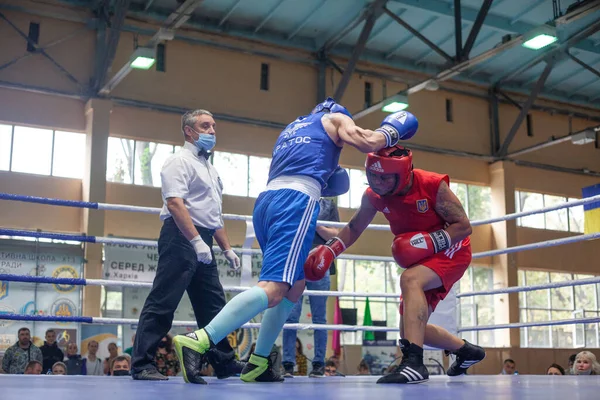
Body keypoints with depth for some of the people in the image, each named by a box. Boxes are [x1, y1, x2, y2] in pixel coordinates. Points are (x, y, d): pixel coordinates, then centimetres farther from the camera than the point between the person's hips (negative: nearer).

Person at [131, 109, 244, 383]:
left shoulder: (210, 169, 23)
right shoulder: (180, 161, -5)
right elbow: (175, 203, -18)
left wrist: (227, 248, 20)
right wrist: (196, 240, -25)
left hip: (202, 242, 9)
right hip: (181, 238, -9)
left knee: (213, 305, 11)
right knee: (163, 302, -9)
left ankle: (224, 363, 18)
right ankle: (142, 365, -5)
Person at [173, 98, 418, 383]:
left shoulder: (290, 129, 37)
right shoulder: (335, 118, 20)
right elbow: (368, 143, 4)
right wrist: (393, 129, 23)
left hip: (266, 200, 8)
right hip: (296, 201, -8)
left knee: (295, 286, 18)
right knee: (274, 288, -18)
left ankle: (257, 364, 13)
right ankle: (198, 342, -33)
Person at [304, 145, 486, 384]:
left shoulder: (432, 185, -27)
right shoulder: (373, 196, -12)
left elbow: (464, 226, -22)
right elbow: (354, 227, 5)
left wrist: (430, 242, -34)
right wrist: (330, 249, -10)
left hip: (451, 251, -7)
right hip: (421, 258, 7)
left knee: (410, 279, -37)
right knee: (412, 328, 6)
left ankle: (413, 362, -40)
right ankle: (466, 351, 32)